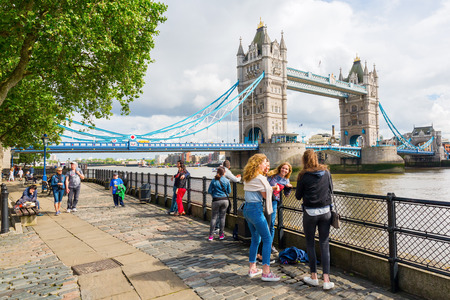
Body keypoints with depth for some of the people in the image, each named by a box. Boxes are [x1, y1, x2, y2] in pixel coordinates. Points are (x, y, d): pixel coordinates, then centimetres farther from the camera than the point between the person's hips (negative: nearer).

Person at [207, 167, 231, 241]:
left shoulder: (214, 181, -5)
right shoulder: (227, 181, -3)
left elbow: (209, 191, -2)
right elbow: (229, 191, 5)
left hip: (216, 200, -1)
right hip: (225, 200, 1)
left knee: (213, 217, 6)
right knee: (222, 217, 10)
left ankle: (211, 235, 6)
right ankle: (221, 234, 15)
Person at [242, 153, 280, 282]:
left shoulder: (248, 178, 11)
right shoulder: (260, 178, -14)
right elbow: (265, 194, -8)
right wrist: (271, 188, 9)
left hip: (247, 208, 9)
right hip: (255, 209, -9)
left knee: (255, 238, 18)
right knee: (267, 239, -1)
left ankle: (252, 268, 25)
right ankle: (266, 272, 1)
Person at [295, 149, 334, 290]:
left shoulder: (304, 176, -10)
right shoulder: (326, 172, 0)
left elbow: (298, 196, -3)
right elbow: (331, 189, 13)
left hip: (310, 212, -3)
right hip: (325, 211, 3)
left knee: (310, 243, 11)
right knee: (324, 244, 8)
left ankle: (314, 277, 19)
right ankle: (326, 279, 4)